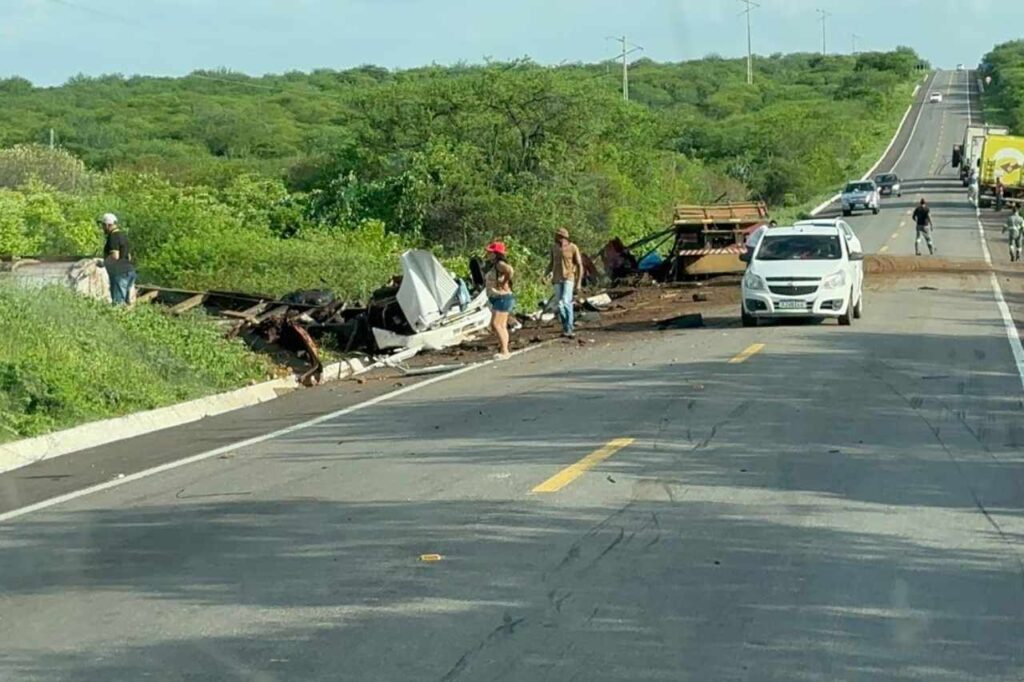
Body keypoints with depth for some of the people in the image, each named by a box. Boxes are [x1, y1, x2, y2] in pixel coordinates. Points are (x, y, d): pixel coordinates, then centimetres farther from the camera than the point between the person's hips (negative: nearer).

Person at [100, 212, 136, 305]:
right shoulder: (122, 236, 19)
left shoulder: (113, 236, -11)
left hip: (120, 273, -10)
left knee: (117, 302, -11)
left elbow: (115, 256, -23)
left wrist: (104, 263, -8)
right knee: (125, 302, 9)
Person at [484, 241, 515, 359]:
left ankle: (504, 351, -14)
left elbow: (510, 271, -35)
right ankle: (503, 351, 14)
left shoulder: (500, 264, -16)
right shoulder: (494, 265, 14)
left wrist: (503, 284, -23)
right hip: (497, 299, 10)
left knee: (495, 324, -14)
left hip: (503, 298, -10)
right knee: (502, 326, 11)